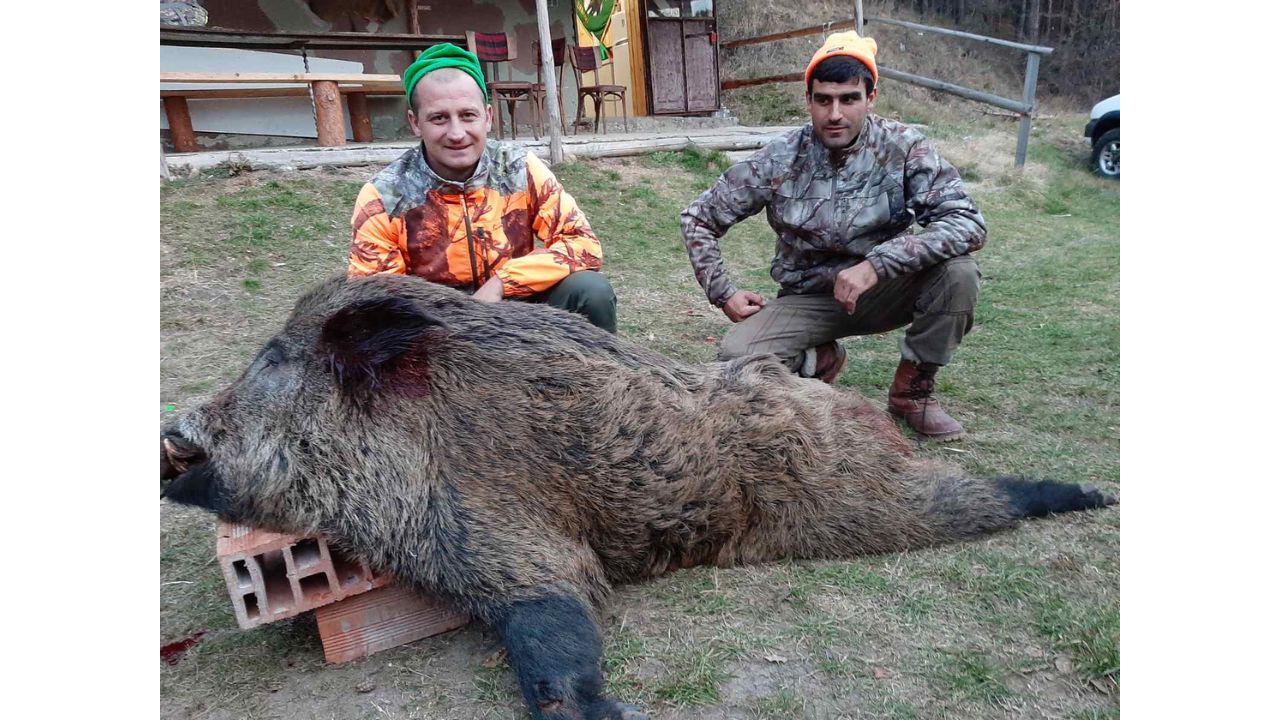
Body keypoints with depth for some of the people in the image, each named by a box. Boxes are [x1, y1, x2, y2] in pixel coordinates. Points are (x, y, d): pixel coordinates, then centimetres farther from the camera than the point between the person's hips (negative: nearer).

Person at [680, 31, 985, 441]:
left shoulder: (903, 147, -13)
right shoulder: (780, 160, -12)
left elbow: (968, 224, -23)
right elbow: (697, 219, -3)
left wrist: (877, 264, -34)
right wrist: (723, 293, -11)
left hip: (881, 293, 1)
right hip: (808, 299, 0)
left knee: (957, 270, -28)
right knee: (737, 358, -27)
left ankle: (912, 389, -3)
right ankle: (819, 362, 8)